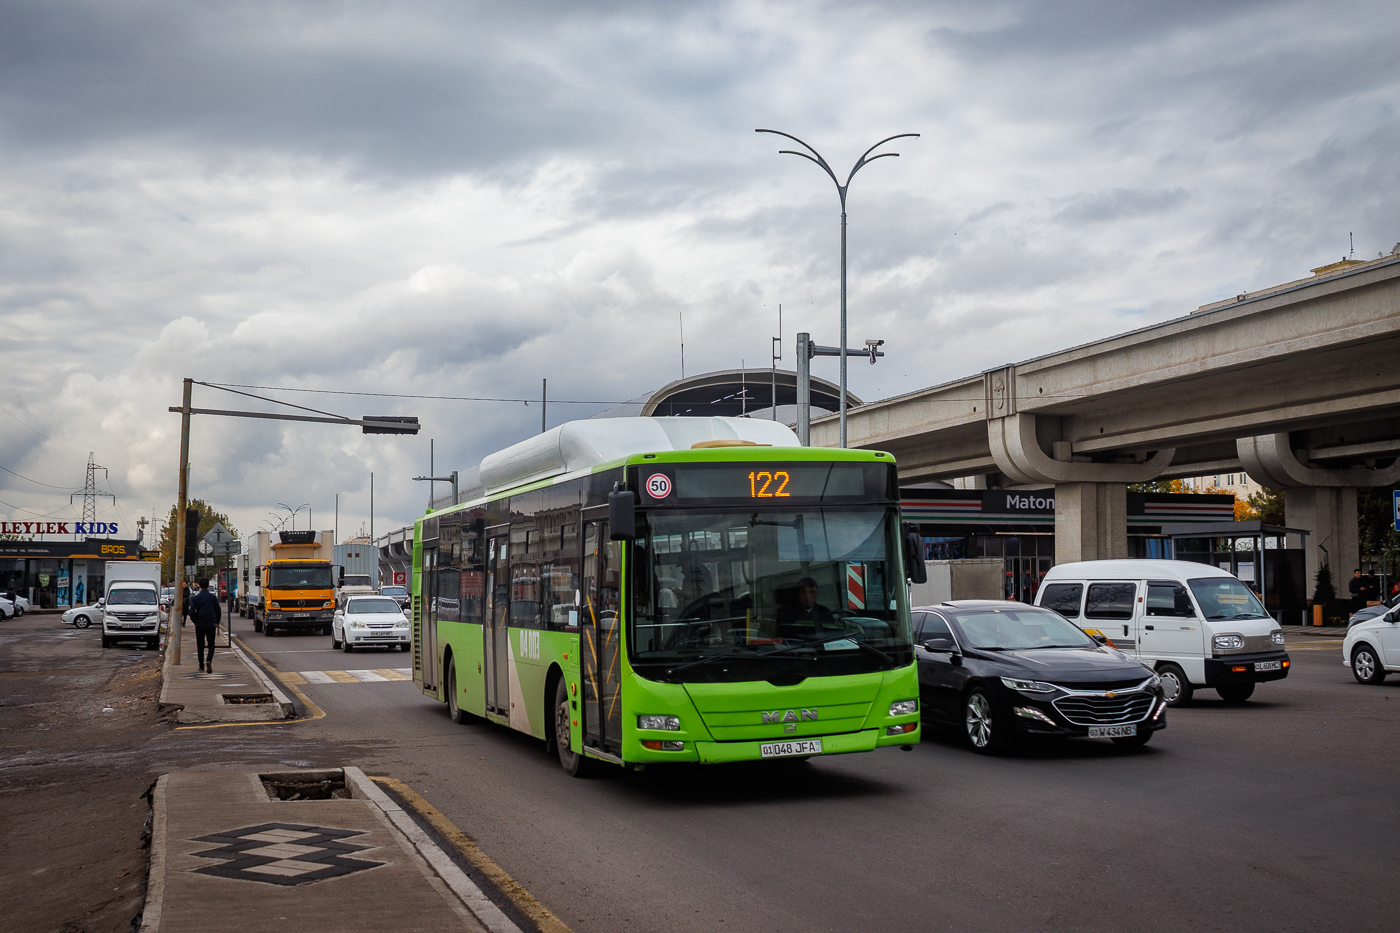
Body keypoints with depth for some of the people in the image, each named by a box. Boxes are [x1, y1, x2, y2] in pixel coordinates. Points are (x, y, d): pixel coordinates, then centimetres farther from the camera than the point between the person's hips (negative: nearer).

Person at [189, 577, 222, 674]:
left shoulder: (195, 598, -3)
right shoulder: (213, 597, -2)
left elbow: (192, 613, -7)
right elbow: (218, 611, 4)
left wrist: (196, 622, 8)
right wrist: (217, 623, 16)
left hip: (199, 625, 1)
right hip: (211, 625, -1)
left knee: (200, 646, 13)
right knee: (211, 644, 3)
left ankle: (201, 666, 18)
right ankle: (209, 661, -22)